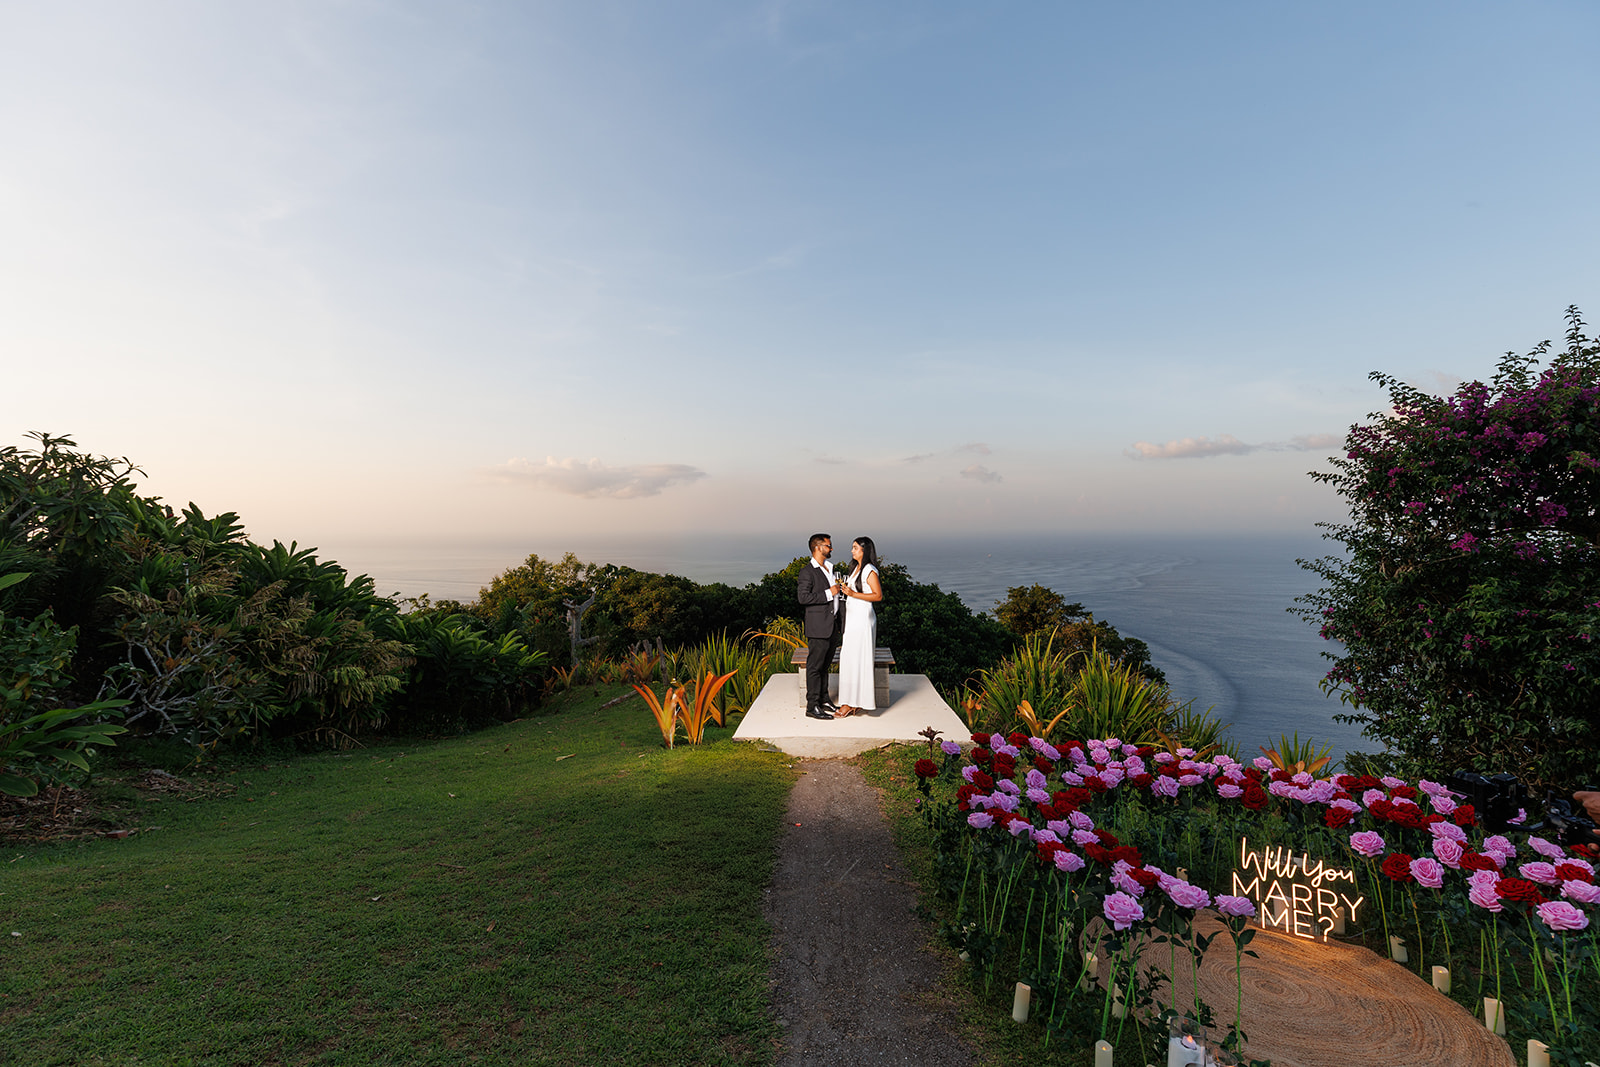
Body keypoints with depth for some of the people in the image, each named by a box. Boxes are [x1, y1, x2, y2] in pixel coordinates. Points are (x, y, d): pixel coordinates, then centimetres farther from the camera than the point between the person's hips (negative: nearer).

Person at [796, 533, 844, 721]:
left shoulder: (828, 569, 18)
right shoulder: (807, 571, -11)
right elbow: (803, 597, -20)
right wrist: (829, 593, -19)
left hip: (832, 625, 9)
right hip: (818, 627, -9)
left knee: (825, 665, 16)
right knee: (815, 666, -3)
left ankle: (824, 700, 26)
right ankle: (812, 707, 1)